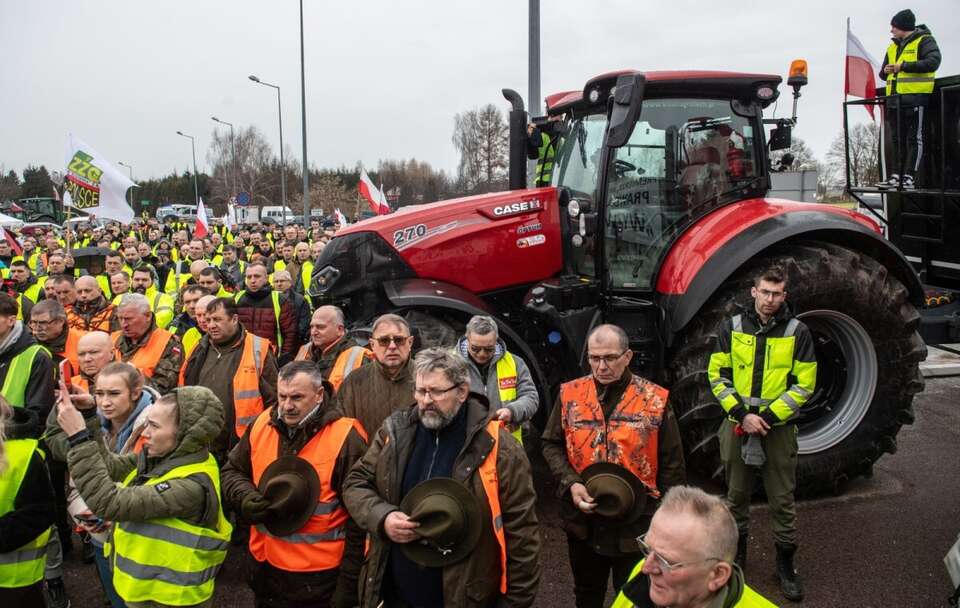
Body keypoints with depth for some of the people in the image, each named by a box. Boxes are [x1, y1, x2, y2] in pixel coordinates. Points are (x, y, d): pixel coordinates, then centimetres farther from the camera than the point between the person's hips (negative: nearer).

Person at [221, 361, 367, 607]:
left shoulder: (346, 438, -17)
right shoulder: (263, 424, 0)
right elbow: (232, 472, 14)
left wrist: (348, 582, -11)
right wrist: (247, 499, -8)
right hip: (267, 568, 5)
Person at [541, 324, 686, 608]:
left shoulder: (655, 399, -8)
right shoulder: (570, 394, -3)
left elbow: (671, 464, -3)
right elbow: (552, 445, 3)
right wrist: (570, 483, -13)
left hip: (636, 523, -2)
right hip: (583, 519, 2)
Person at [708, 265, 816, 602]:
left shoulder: (797, 332, -4)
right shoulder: (732, 327, -1)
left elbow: (803, 385, -4)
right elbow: (717, 376, -1)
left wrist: (767, 417, -14)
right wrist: (742, 414, -12)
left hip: (779, 428, -1)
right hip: (737, 425, 1)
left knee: (782, 501, 6)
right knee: (737, 495, 14)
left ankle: (785, 564, 22)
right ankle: (737, 553, 32)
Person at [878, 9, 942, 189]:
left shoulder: (924, 41, -1)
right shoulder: (892, 47, 21)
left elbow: (933, 62, -17)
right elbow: (884, 74, 26)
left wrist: (904, 66, -18)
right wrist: (885, 71, 2)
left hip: (915, 98, -7)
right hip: (894, 99, 7)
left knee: (914, 139, -6)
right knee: (896, 140, 7)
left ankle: (910, 177, -8)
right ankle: (895, 176, 10)